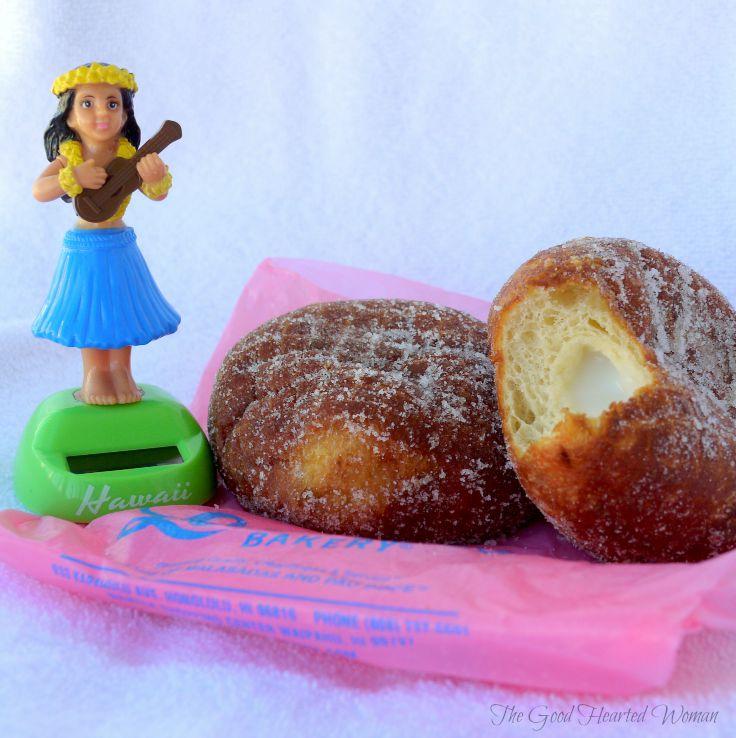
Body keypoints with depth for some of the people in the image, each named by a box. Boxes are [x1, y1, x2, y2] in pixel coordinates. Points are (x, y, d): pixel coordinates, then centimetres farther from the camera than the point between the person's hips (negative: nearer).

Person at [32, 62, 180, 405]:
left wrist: (156, 178, -44)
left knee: (120, 309, 9)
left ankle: (121, 371, 24)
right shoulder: (68, 158, -9)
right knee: (89, 312, 8)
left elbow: (157, 194, -21)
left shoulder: (129, 158, -11)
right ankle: (94, 374, 21)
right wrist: (74, 177, -35)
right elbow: (39, 191, -20)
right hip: (82, 249, 0)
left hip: (120, 247, 0)